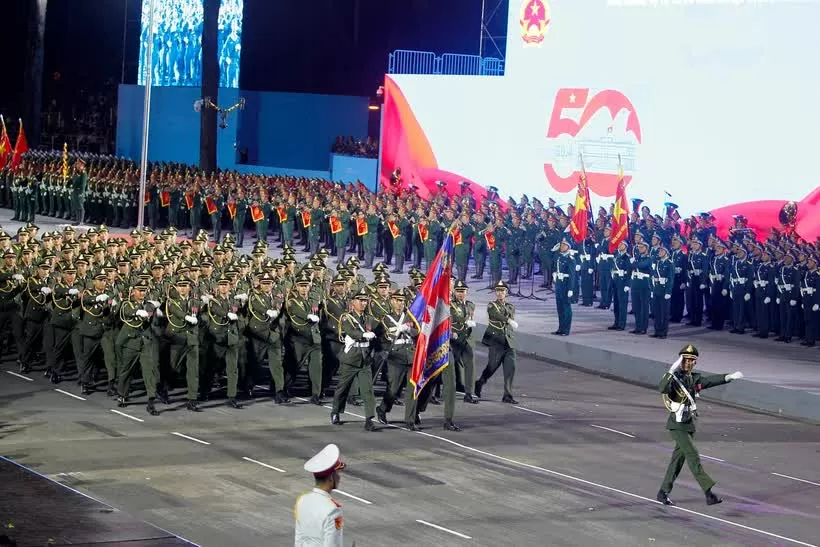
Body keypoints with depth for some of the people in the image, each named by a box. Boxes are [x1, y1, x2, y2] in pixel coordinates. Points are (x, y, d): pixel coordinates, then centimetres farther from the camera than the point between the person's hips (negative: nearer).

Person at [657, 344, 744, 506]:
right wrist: (672, 371, -40)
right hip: (678, 426, -8)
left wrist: (729, 377, -18)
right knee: (693, 457, -11)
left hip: (690, 425, 8)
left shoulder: (694, 378, 9)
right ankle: (709, 494, -14)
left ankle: (663, 493, 21)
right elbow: (662, 389, -31)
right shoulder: (675, 379, -12)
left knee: (678, 459, 12)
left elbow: (711, 380, -3)